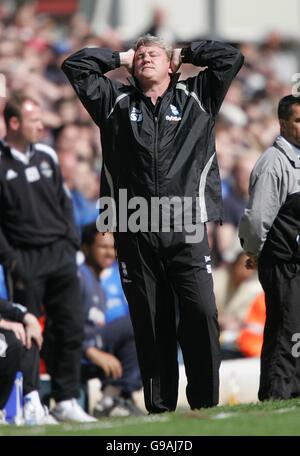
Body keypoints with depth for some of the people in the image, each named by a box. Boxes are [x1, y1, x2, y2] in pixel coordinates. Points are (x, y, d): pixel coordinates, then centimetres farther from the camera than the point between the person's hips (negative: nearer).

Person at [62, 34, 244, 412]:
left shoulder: (195, 97, 15)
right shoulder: (116, 102, 17)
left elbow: (229, 58, 11)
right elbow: (75, 65, 17)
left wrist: (183, 54, 21)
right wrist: (122, 57, 23)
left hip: (187, 232, -1)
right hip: (134, 235, 1)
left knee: (201, 316, -10)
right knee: (150, 326, 1)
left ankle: (206, 404, -4)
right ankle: (159, 409, 4)